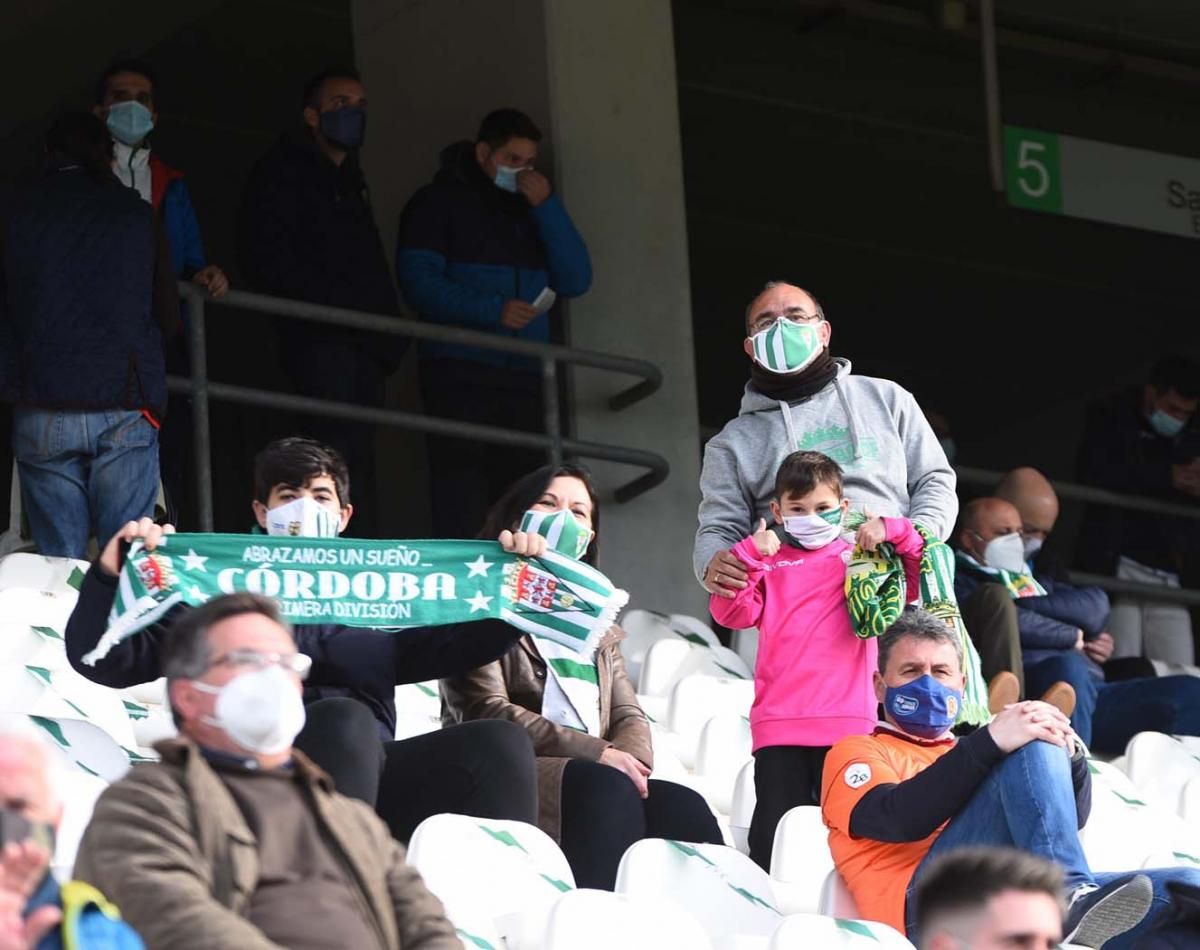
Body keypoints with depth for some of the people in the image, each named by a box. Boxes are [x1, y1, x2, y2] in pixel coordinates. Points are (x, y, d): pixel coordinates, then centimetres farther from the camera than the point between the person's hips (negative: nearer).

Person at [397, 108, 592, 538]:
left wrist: (547, 207, 0)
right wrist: (492, 311, -15)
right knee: (461, 510, -11)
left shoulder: (531, 211, 21)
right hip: (460, 374, -5)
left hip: (523, 377, 5)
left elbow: (576, 280, 10)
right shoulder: (439, 202, 7)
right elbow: (417, 280, -6)